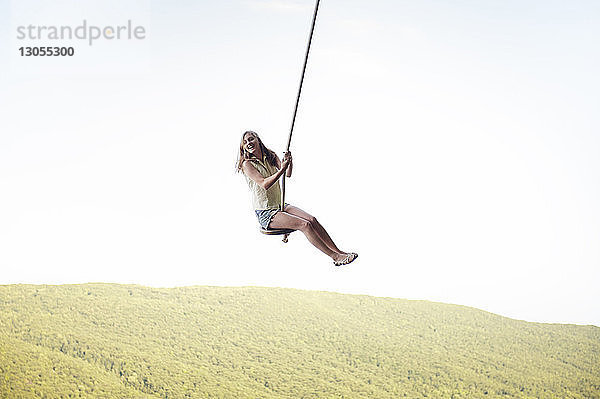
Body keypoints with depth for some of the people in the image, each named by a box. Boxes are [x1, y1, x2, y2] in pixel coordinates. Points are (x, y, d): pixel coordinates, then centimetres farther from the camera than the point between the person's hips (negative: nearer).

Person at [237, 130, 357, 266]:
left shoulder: (271, 157, 9)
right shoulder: (247, 164, -9)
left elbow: (288, 174, -6)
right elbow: (264, 184, -22)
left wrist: (289, 162, -26)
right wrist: (282, 169, -29)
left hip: (281, 206, 6)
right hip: (265, 214, -6)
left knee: (312, 219, -15)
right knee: (304, 225, -22)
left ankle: (338, 251, -13)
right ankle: (335, 257, -20)